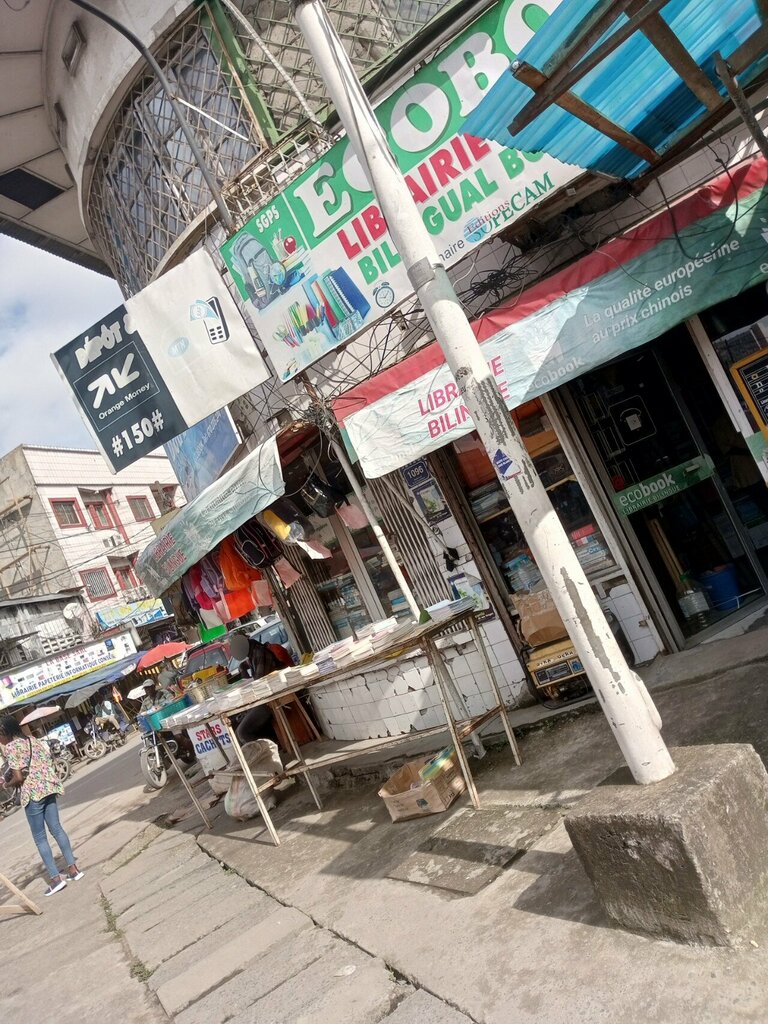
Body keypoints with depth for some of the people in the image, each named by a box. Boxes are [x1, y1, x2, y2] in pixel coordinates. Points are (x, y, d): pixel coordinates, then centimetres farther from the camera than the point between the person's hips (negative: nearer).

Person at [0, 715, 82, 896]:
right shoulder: (35, 741, 12)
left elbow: (18, 777, -13)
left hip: (32, 793, -7)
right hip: (49, 787, 7)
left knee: (39, 837, 4)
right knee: (56, 828, 14)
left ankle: (56, 878, 3)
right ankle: (73, 868, 15)